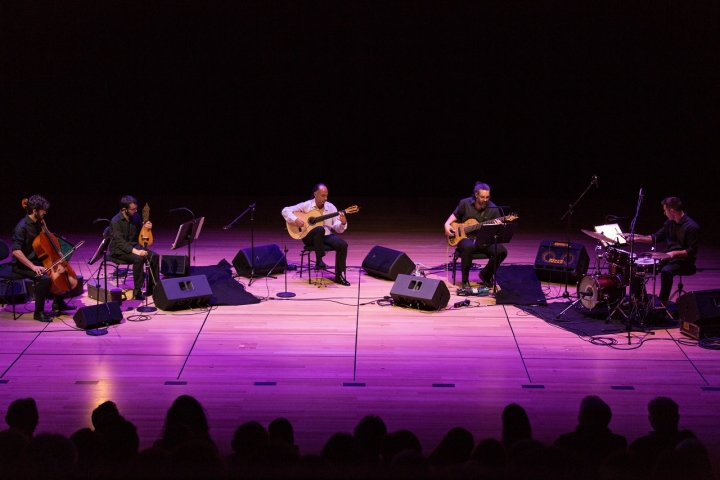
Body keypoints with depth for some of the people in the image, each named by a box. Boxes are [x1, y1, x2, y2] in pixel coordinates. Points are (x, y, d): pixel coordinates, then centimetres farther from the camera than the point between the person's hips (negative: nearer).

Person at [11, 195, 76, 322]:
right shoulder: (22, 227, -23)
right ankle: (39, 312, -18)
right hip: (23, 265, -9)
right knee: (44, 278, -32)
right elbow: (16, 251, -31)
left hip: (37, 260, 9)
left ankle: (58, 303, 25)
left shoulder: (37, 223, 4)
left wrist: (44, 226, 1)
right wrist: (33, 267, -36)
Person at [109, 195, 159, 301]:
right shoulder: (116, 221, -20)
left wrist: (145, 227, -8)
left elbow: (139, 233, 15)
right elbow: (121, 242, -26)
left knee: (154, 256, -15)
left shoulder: (136, 216, 0)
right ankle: (137, 291, -25)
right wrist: (135, 251, -38)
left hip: (134, 245, 7)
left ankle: (152, 287, -6)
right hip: (119, 250, -7)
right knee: (138, 259, -33)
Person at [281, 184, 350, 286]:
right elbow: (285, 210, -4)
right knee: (320, 229, -39)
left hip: (326, 236, 3)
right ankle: (319, 261, -31)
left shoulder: (331, 207, 4)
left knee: (343, 245, -25)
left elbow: (337, 228, 0)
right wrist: (295, 219, -21)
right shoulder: (306, 205, -2)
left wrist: (343, 223, -23)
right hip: (310, 237, -3)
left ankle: (339, 275, -17)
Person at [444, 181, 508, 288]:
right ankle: (465, 280, -19)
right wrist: (447, 224, -3)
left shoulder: (493, 209, -5)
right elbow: (455, 215, 16)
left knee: (501, 251, -26)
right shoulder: (465, 203, -3)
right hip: (466, 237, -2)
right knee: (468, 247, -39)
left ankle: (486, 275, 3)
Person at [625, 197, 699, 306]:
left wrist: (675, 253, -30)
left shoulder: (691, 227, -16)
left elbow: (692, 251, -18)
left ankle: (663, 303, -29)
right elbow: (656, 238, 15)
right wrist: (636, 238, 4)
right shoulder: (670, 223, 7)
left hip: (684, 261, -8)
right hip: (669, 258, 8)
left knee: (666, 271, -37)